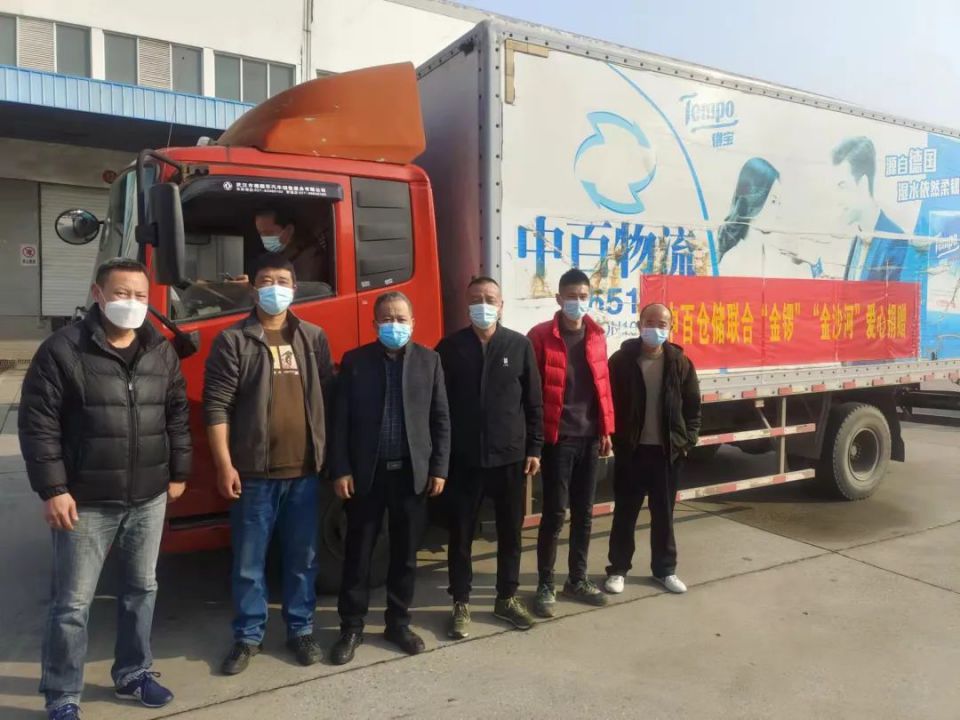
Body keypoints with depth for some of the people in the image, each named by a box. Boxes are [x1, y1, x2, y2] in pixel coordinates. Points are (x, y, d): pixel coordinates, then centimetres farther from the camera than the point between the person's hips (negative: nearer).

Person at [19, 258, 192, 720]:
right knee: (72, 602, 6)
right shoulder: (63, 350, -10)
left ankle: (133, 674, 36)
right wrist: (52, 489, -13)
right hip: (86, 501, -4)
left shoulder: (162, 352, 4)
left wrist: (178, 472, 10)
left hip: (149, 499, 5)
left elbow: (178, 414, 11)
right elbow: (37, 423, -10)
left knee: (141, 589, 17)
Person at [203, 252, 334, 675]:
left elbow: (329, 397, 11)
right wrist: (224, 465, -11)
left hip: (305, 471, 3)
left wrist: (328, 453, 7)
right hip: (253, 473, -2)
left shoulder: (314, 338, 8)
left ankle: (301, 630, 29)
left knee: (302, 559, 14)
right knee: (249, 563, 10)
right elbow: (217, 406, -6)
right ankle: (247, 636, 26)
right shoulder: (232, 341, -2)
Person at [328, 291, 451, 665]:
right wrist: (340, 470, -7)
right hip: (366, 472, -1)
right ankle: (351, 627, 23)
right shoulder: (354, 362, 0)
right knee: (357, 554, 8)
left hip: (412, 472, 1)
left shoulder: (429, 360, 4)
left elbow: (440, 419, 3)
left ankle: (398, 623, 28)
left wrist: (439, 468, -1)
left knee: (405, 554, 12)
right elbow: (341, 421, -1)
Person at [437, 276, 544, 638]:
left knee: (510, 530, 12)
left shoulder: (519, 345, 2)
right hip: (463, 458, -1)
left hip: (510, 456, 1)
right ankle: (461, 604, 23)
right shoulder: (450, 347, -1)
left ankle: (507, 598, 30)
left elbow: (534, 402, 4)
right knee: (461, 533, 7)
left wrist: (534, 448, 1)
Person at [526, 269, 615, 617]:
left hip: (589, 437, 5)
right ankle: (546, 585, 13)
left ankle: (577, 580, 27)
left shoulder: (596, 335, 9)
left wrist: (606, 429, 10)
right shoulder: (541, 336, -7)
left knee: (584, 512, 13)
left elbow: (603, 383, 12)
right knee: (555, 513, -1)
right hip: (556, 438, -5)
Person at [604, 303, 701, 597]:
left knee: (664, 513, 13)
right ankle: (618, 569, 21)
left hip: (668, 450, 2)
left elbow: (693, 406, 6)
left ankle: (665, 569, 28)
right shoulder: (621, 360, -5)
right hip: (630, 450, -1)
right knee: (625, 512, 8)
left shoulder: (680, 363, 1)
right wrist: (614, 437, -8)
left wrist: (688, 440, -1)